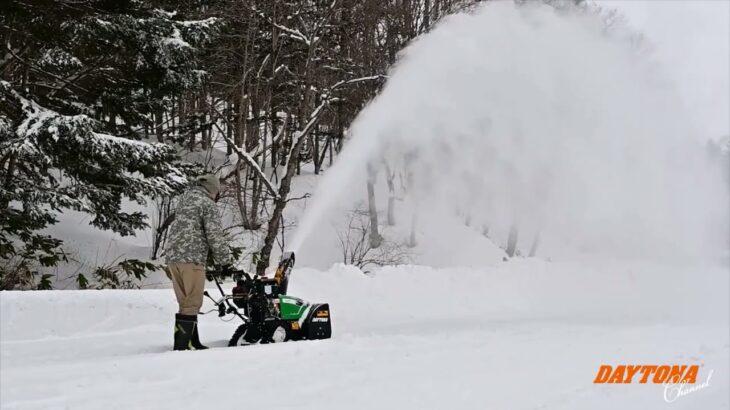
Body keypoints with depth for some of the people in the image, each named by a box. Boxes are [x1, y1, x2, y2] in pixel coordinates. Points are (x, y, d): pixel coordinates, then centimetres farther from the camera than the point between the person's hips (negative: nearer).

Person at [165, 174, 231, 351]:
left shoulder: (184, 199, 21)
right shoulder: (207, 204, -3)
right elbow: (215, 236, -9)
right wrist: (225, 261, -2)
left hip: (172, 256, 8)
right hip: (191, 258, -8)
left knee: (186, 303, 13)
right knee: (192, 303, -5)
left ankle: (192, 342, 17)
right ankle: (182, 345, -10)